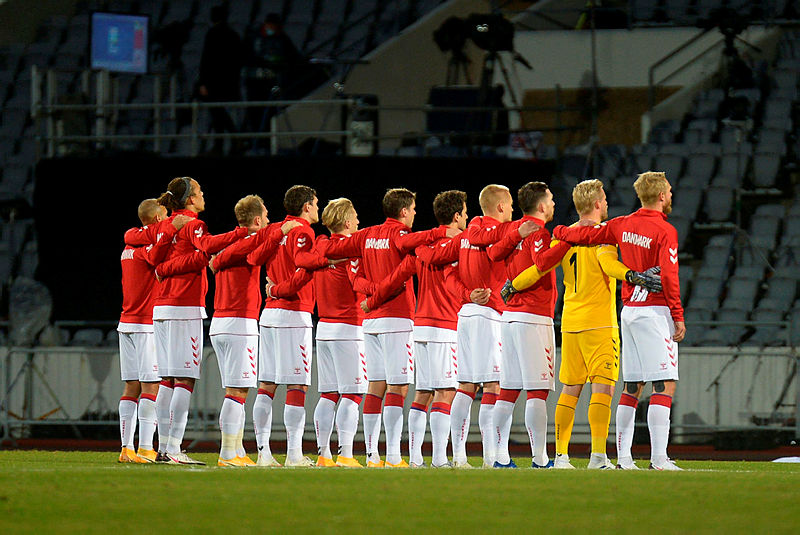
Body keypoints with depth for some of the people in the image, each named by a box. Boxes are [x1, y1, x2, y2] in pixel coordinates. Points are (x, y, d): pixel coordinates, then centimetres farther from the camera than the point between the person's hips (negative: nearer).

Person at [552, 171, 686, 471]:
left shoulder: (623, 225, 8)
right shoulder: (665, 231, -11)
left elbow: (586, 235, 19)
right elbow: (668, 277, -16)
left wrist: (560, 232, 39)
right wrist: (678, 317, -10)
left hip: (629, 310, 8)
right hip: (656, 310, -8)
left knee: (631, 387, 11)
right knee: (665, 386, -8)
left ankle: (623, 456, 10)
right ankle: (659, 458, -16)